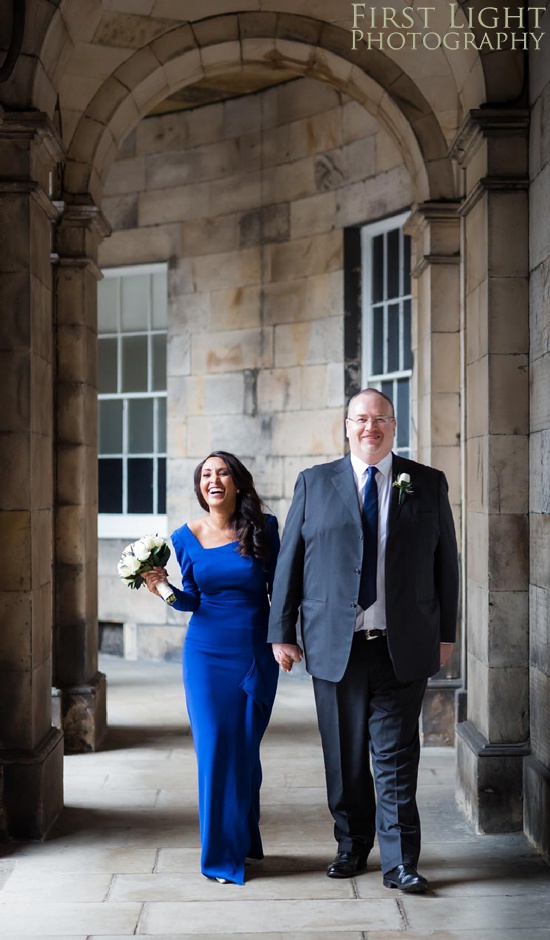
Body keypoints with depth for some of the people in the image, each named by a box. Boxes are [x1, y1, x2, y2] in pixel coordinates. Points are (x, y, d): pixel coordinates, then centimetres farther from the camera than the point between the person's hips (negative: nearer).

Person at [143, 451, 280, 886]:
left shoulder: (262, 527, -4)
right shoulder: (187, 537, 0)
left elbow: (279, 585, 3)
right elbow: (192, 599, 7)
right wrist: (164, 589, -11)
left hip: (256, 654, 0)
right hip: (207, 654, 1)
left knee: (246, 748, 8)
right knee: (214, 748, -1)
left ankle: (246, 839, 29)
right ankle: (224, 853, 12)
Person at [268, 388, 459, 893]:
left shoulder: (428, 484, 6)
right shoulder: (314, 483, 6)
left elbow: (446, 563, 9)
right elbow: (289, 562, 6)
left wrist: (445, 634, 6)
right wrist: (282, 633, 2)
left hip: (403, 648, -1)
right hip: (335, 645, 1)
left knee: (397, 757, 1)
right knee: (345, 757, 10)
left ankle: (400, 862, 8)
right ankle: (352, 847, 26)